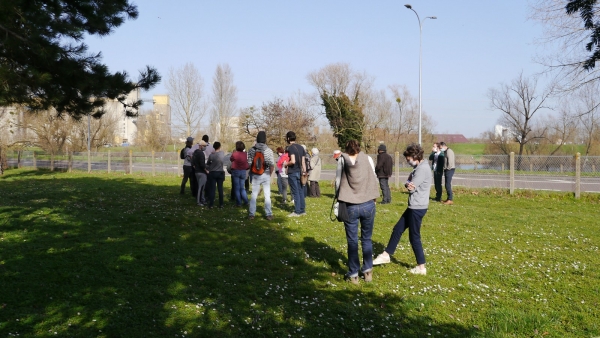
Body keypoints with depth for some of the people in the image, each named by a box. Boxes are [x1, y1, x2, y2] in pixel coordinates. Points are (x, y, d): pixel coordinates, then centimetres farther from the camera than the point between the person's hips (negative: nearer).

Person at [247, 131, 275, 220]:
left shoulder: (251, 150, -4)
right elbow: (272, 165, -10)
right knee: (267, 195, 7)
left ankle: (251, 214, 10)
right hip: (266, 175, -1)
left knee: (254, 195, 9)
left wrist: (251, 173, 9)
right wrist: (270, 174, 5)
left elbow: (249, 163, -5)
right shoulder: (268, 150, -7)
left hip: (255, 175, 1)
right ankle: (269, 214, 9)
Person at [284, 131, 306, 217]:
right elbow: (303, 161, 11)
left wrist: (286, 164, -5)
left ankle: (297, 212, 2)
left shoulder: (290, 148, -13)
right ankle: (302, 210, 17)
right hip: (299, 172, 7)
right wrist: (304, 170, 15)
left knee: (295, 192, -2)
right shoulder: (301, 147, 10)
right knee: (300, 191, 12)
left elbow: (293, 161, -23)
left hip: (292, 172, -7)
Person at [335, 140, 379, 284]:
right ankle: (367, 271, 24)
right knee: (367, 239, 16)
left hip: (350, 206, -1)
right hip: (368, 205, 1)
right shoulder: (368, 159, 2)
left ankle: (353, 274, 15)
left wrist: (339, 198, 15)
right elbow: (374, 179, 4)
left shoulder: (342, 160, 0)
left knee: (352, 241, 8)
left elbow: (338, 181, 2)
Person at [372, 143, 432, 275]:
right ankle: (386, 254, 28)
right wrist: (408, 184, -13)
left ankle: (421, 267, 12)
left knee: (414, 237, 1)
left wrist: (409, 185, -1)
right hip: (414, 206, 10)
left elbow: (411, 188, -22)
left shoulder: (422, 168, -21)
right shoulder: (419, 167, 12)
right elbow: (410, 184, 9)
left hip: (417, 208, -10)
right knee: (398, 229, 17)